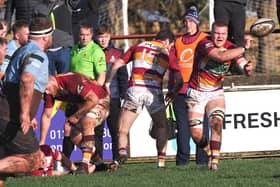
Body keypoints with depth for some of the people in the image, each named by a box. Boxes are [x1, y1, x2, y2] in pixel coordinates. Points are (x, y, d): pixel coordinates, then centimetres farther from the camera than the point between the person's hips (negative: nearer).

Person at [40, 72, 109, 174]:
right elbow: (46, 116, -2)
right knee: (74, 136, 5)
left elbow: (93, 100, -34)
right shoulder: (49, 93, -9)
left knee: (87, 122, -33)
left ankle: (86, 165, -35)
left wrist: (76, 116, -24)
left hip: (99, 101, -9)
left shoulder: (72, 81, -34)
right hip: (82, 105, 9)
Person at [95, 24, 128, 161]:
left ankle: (117, 158, 6)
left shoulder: (117, 54, 6)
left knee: (115, 130, 1)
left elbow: (123, 76, 7)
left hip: (113, 97, 0)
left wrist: (123, 95, -1)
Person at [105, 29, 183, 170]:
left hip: (135, 90, 0)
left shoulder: (138, 47, 19)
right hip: (154, 92, 0)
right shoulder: (167, 54, 14)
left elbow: (117, 64, 12)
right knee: (161, 127, 19)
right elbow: (179, 79, 7)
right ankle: (161, 159, 8)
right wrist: (173, 93, 25)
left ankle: (122, 152, -21)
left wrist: (107, 82, 19)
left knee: (122, 129, 5)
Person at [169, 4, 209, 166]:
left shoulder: (205, 40, 6)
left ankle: (203, 158, -2)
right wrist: (171, 87, 14)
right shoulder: (178, 42, 17)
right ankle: (182, 157, 5)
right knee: (182, 124, 2)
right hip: (180, 89, 4)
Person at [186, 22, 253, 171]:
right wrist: (244, 48, -36)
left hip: (215, 93, 2)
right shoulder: (205, 44, -21)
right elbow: (221, 56, -39)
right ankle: (210, 153, 26)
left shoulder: (231, 48, -6)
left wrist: (248, 68, -37)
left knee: (216, 123, -23)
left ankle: (214, 160, -24)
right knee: (196, 134, -3)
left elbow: (245, 69, -13)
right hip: (196, 94, -2)